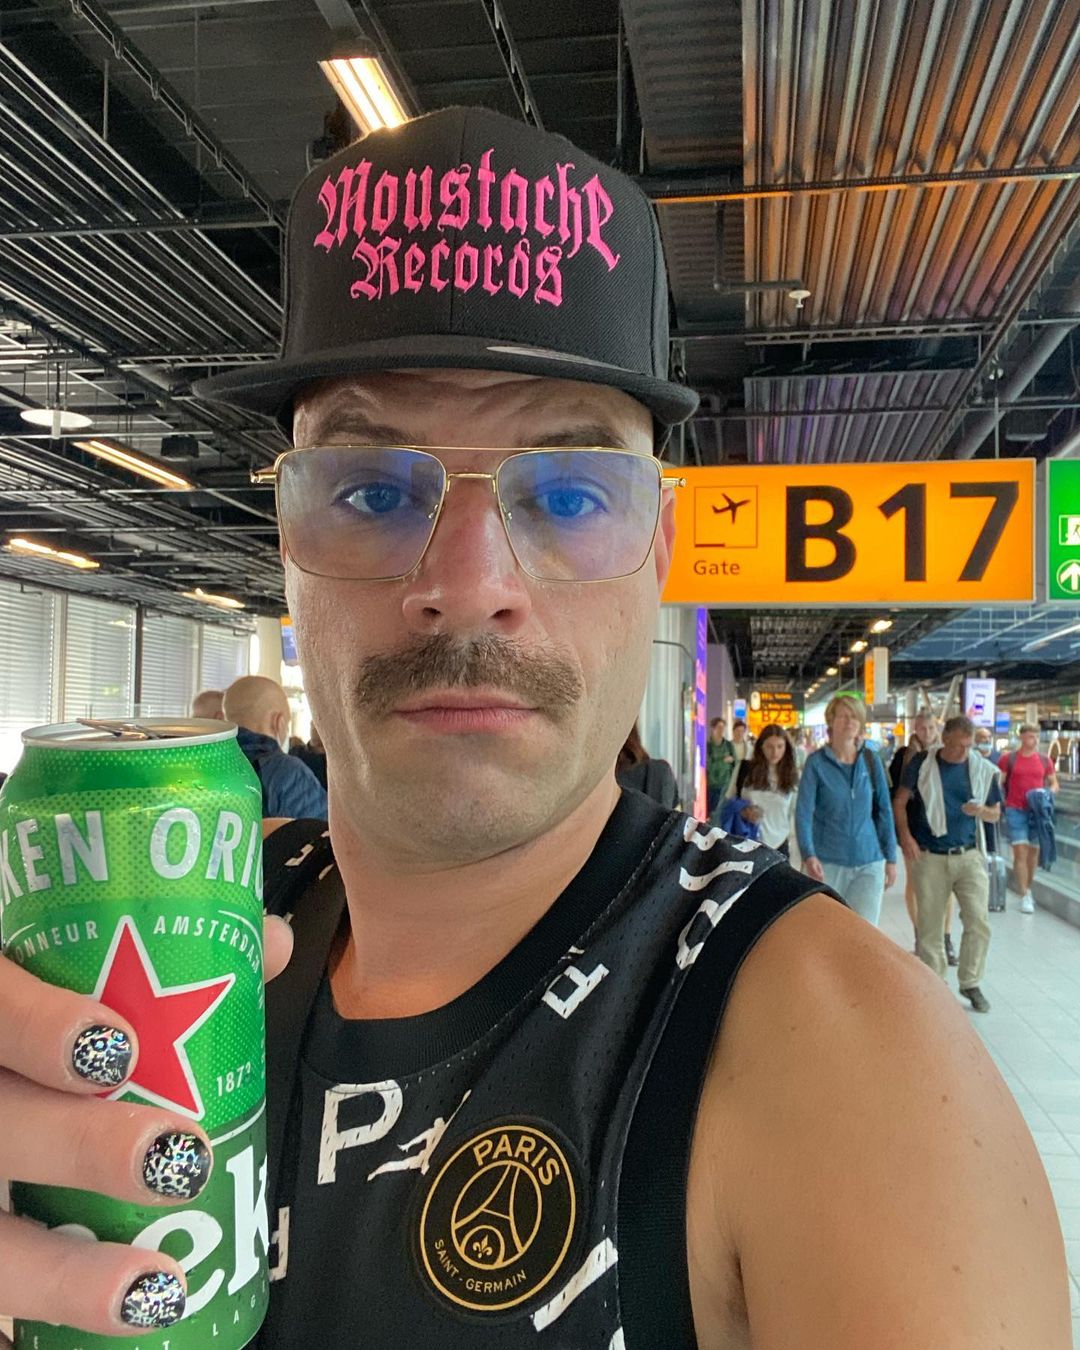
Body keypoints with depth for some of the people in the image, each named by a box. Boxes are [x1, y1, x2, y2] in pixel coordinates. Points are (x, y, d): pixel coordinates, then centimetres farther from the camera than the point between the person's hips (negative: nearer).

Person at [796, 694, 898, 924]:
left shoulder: (871, 760, 5)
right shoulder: (817, 762, -4)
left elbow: (884, 811, 10)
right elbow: (803, 812, -9)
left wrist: (891, 857, 8)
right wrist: (808, 855, -22)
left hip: (869, 862, 2)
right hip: (828, 862, -2)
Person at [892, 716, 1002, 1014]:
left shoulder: (983, 769, 2)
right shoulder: (922, 763, -3)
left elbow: (995, 813, 10)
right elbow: (900, 801, 2)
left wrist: (980, 811, -14)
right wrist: (905, 835, -12)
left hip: (969, 856, 1)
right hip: (929, 858, -1)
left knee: (979, 922, -3)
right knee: (930, 927, 7)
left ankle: (971, 983, 18)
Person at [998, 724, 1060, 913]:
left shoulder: (1044, 760, 8)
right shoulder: (1008, 758, -1)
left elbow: (1054, 783, 15)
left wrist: (1049, 794, -5)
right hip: (1015, 810, -3)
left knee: (1034, 852, 11)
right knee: (1020, 851, -10)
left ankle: (1028, 889, 28)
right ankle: (1024, 896, -8)